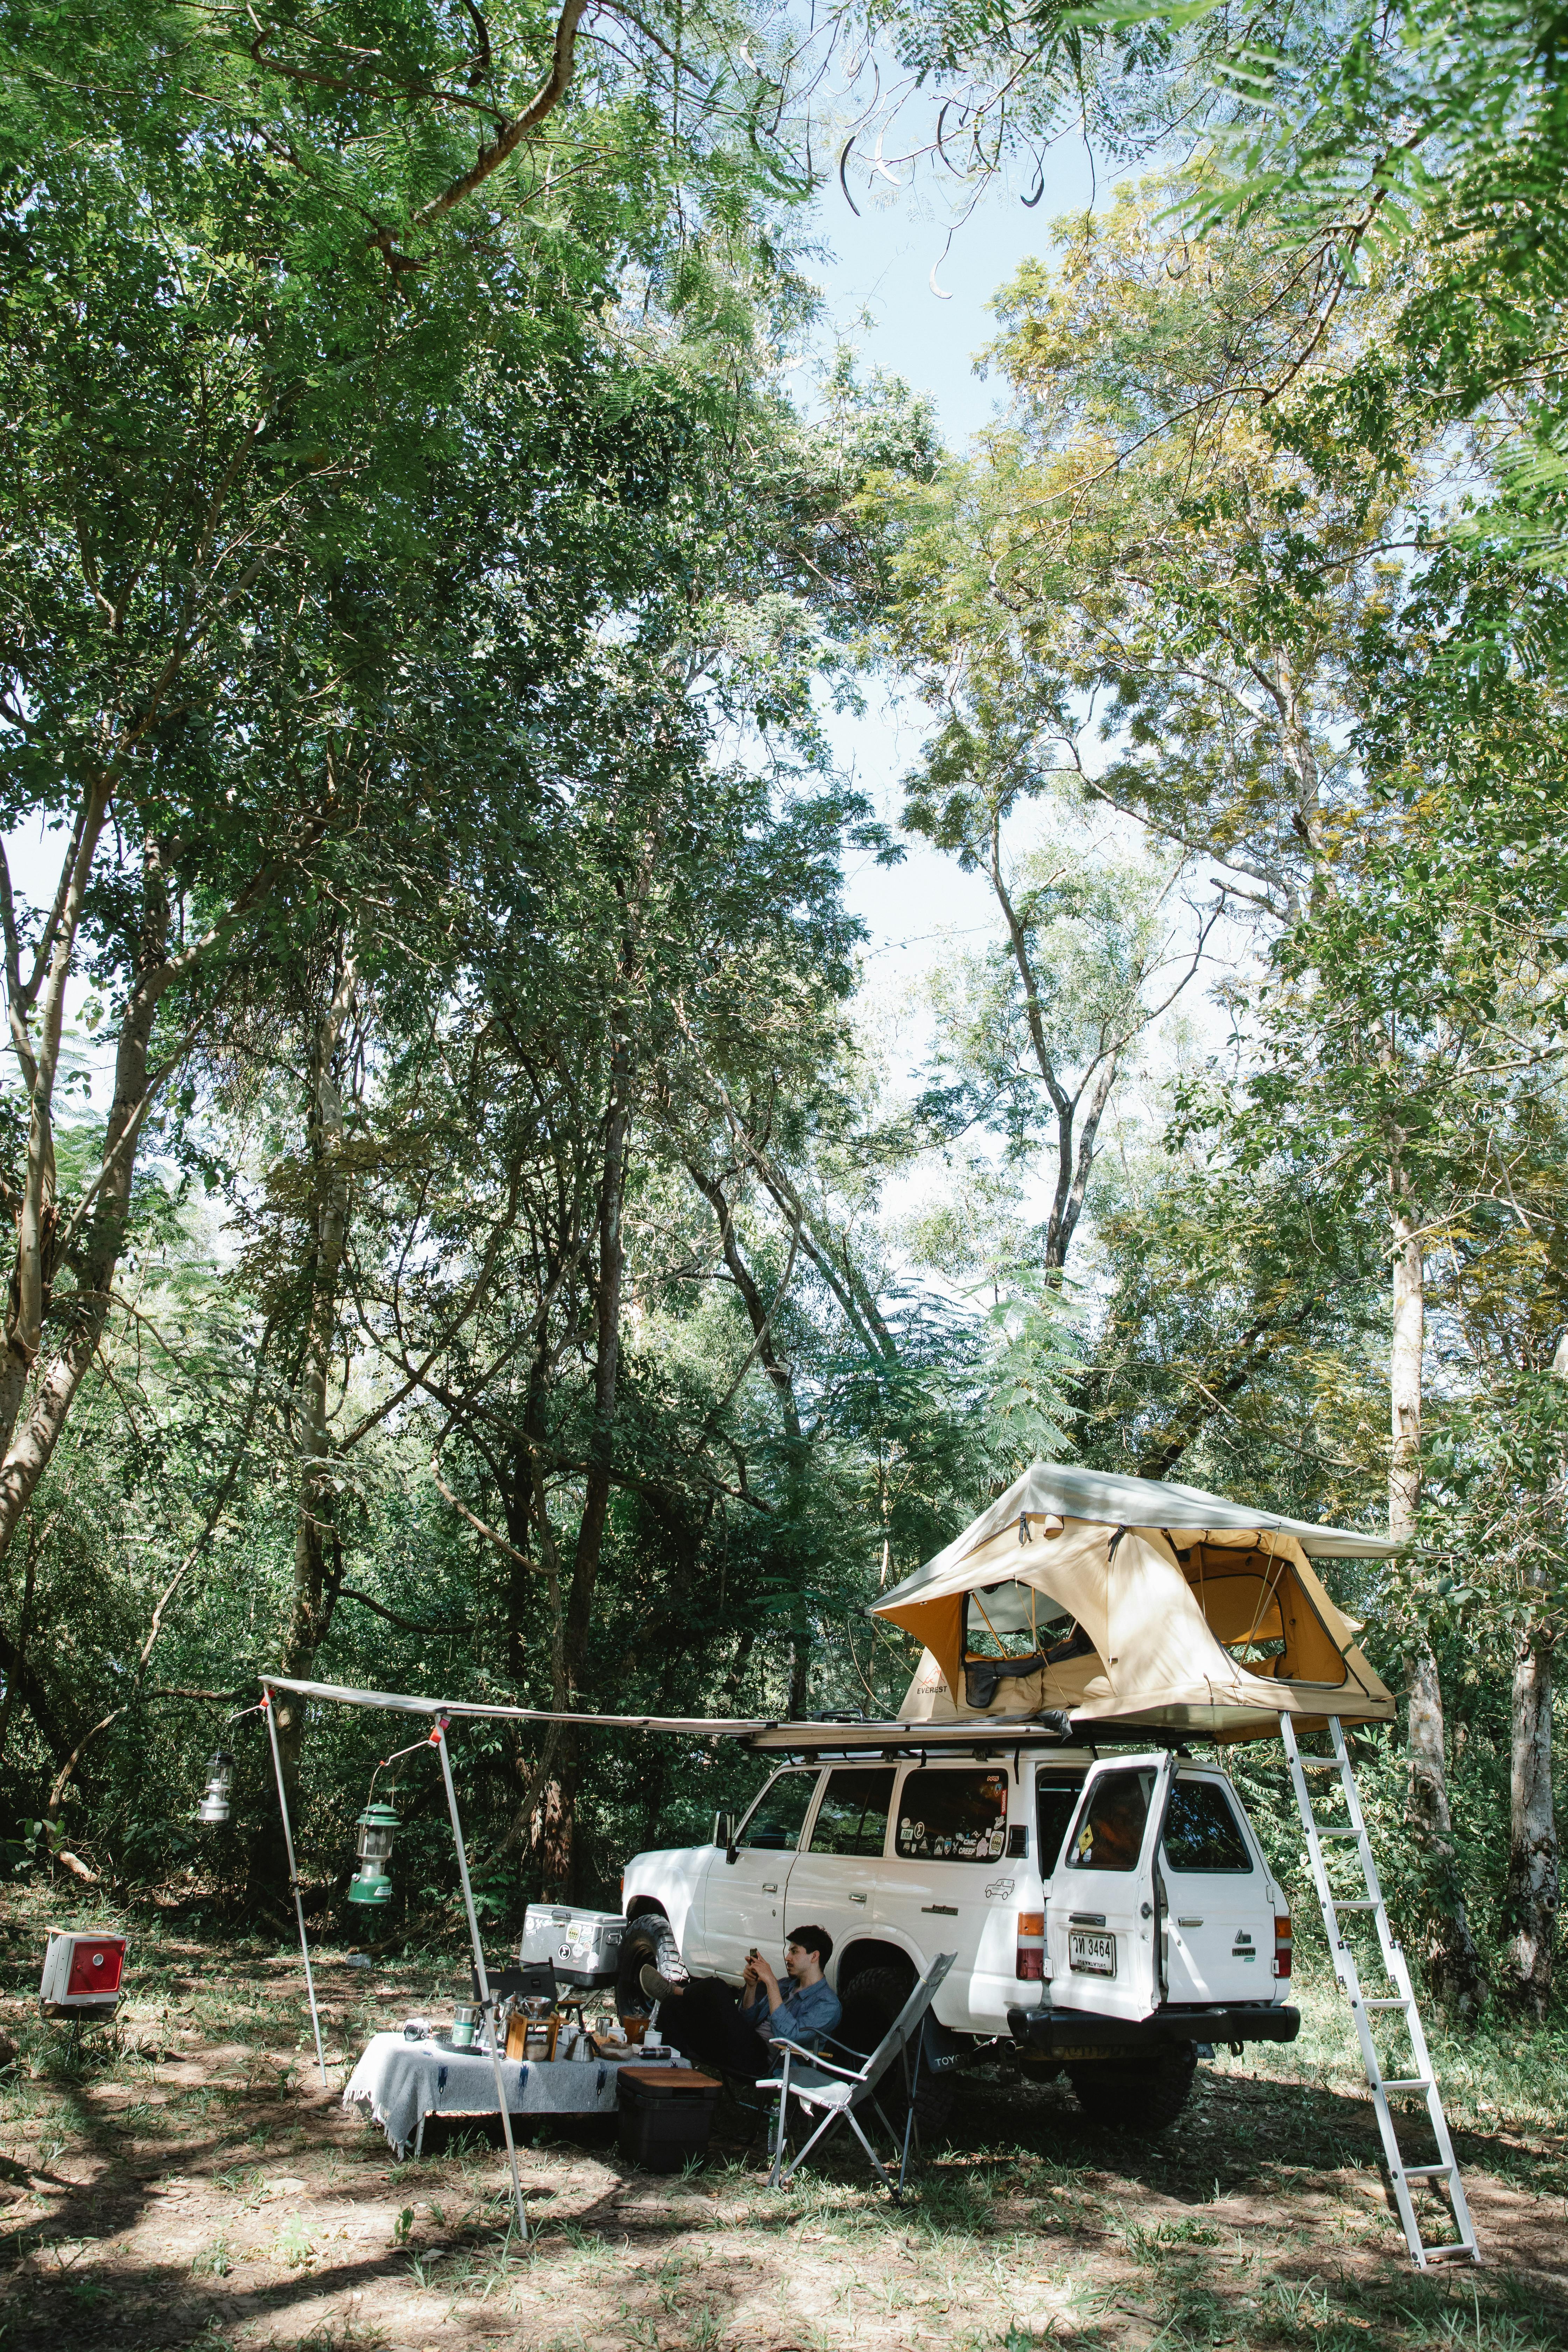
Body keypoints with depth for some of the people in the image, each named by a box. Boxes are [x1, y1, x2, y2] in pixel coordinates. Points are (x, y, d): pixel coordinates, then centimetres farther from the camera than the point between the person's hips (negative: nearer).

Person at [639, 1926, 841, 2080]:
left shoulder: (828, 2005, -6)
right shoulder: (787, 1985, 23)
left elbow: (787, 2036, -21)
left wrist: (771, 1982, -20)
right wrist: (751, 1986, 2)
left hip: (762, 2063, -9)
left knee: (714, 1987, -22)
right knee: (672, 2005, -6)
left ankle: (673, 1990, 8)